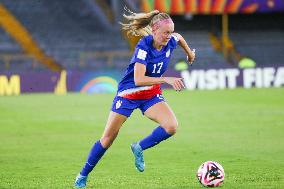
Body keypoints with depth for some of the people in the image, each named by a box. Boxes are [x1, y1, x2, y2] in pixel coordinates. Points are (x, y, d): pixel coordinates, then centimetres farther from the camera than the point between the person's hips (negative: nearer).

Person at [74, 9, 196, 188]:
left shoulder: (170, 42, -11)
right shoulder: (144, 47, -27)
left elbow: (179, 37, 17)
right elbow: (138, 80, -36)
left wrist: (189, 52, 32)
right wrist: (167, 79, -42)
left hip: (151, 94, 5)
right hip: (129, 92, -5)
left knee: (171, 126, -21)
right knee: (108, 138, -1)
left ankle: (139, 148, 3)